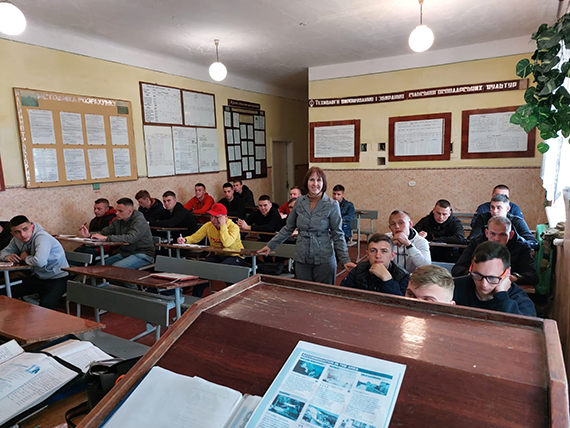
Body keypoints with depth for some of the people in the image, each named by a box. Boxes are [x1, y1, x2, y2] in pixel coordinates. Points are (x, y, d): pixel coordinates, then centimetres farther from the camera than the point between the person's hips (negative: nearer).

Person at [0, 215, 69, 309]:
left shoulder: (42, 237, -23)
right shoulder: (17, 240, 4)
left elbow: (40, 262, -38)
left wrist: (26, 258, -16)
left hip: (57, 278, -8)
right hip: (38, 277, 8)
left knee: (45, 305, -33)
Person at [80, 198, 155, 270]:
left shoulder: (139, 221, -18)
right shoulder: (117, 221, 9)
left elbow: (130, 238, -33)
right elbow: (104, 232, 10)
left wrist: (105, 238, -35)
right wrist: (89, 235, -12)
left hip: (142, 255, -8)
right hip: (124, 254, 8)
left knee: (116, 267, -29)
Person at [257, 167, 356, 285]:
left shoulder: (332, 206, -7)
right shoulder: (299, 202, 2)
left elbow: (338, 235, -3)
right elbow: (288, 228, 12)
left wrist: (345, 260, -11)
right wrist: (270, 245, 12)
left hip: (324, 260, -3)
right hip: (301, 259, 3)